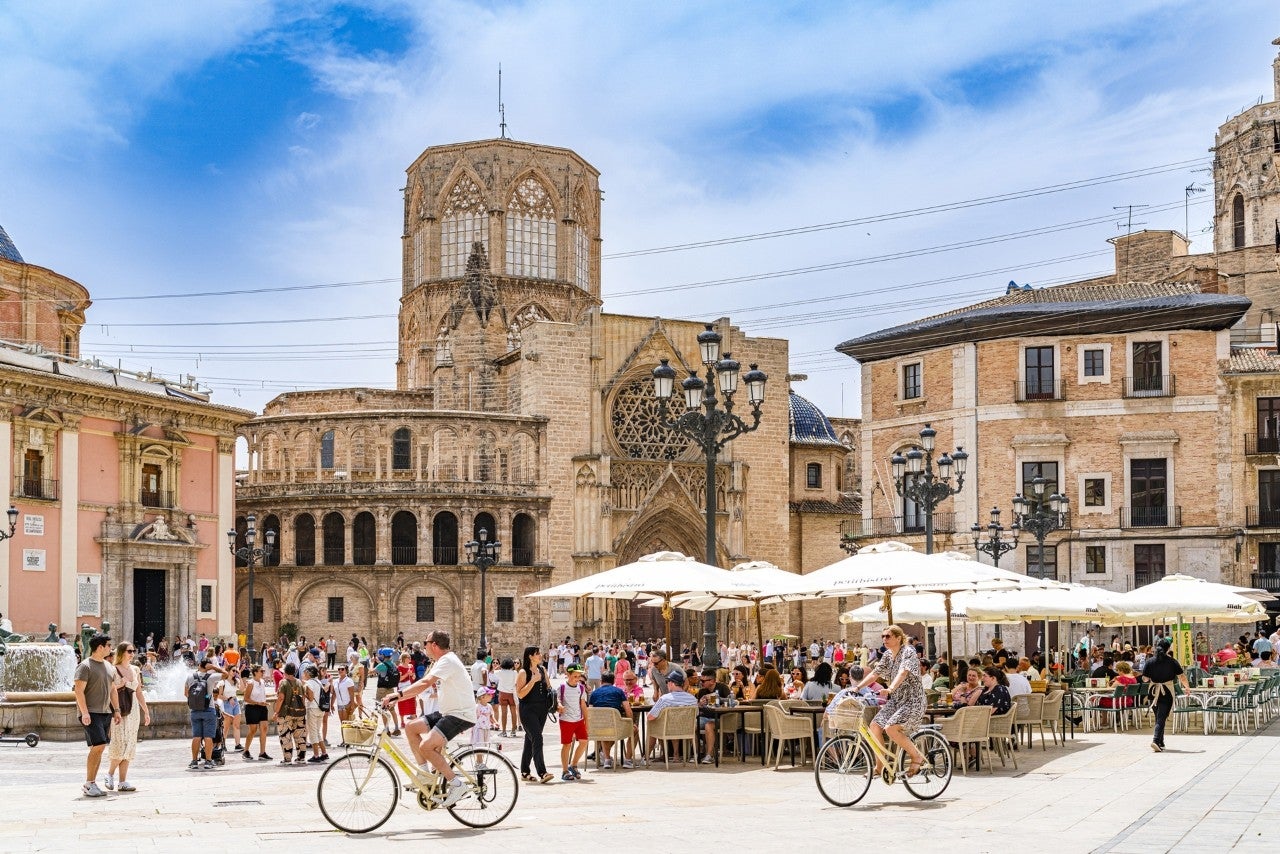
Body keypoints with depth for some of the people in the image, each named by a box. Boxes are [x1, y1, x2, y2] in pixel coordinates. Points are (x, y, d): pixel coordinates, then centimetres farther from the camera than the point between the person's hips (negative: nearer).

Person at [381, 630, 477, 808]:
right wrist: (398, 697, 10)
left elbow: (425, 683, -30)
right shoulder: (441, 662, 18)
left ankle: (456, 784, -16)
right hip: (448, 713, 11)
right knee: (411, 727, 7)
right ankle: (425, 772, 9)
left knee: (426, 746, -24)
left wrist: (398, 695, -35)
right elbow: (428, 685, 19)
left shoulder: (447, 661, -17)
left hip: (461, 715, -11)